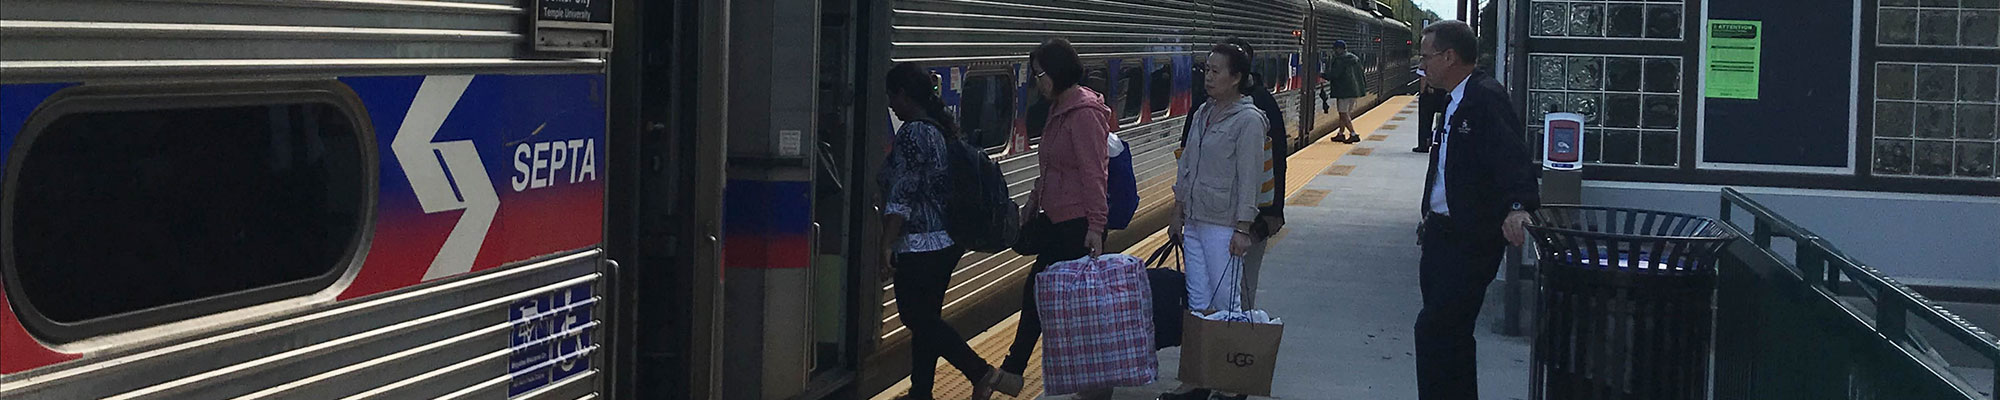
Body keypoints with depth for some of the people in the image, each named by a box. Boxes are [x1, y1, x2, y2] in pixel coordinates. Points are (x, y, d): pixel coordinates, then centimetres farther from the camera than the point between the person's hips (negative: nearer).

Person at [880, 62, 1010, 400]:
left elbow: (902, 198, -21)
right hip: (947, 242, 10)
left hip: (920, 246, -10)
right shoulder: (944, 129, 11)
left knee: (918, 319, -2)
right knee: (926, 318, 14)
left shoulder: (912, 134, -17)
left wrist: (887, 245, -20)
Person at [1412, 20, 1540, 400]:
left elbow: (1511, 155, -30)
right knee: (1450, 333, 16)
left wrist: (1518, 205, -45)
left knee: (1434, 330, -11)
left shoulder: (1486, 98, -17)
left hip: (1472, 241, -10)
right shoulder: (1455, 103, 14)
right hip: (1443, 235, 10)